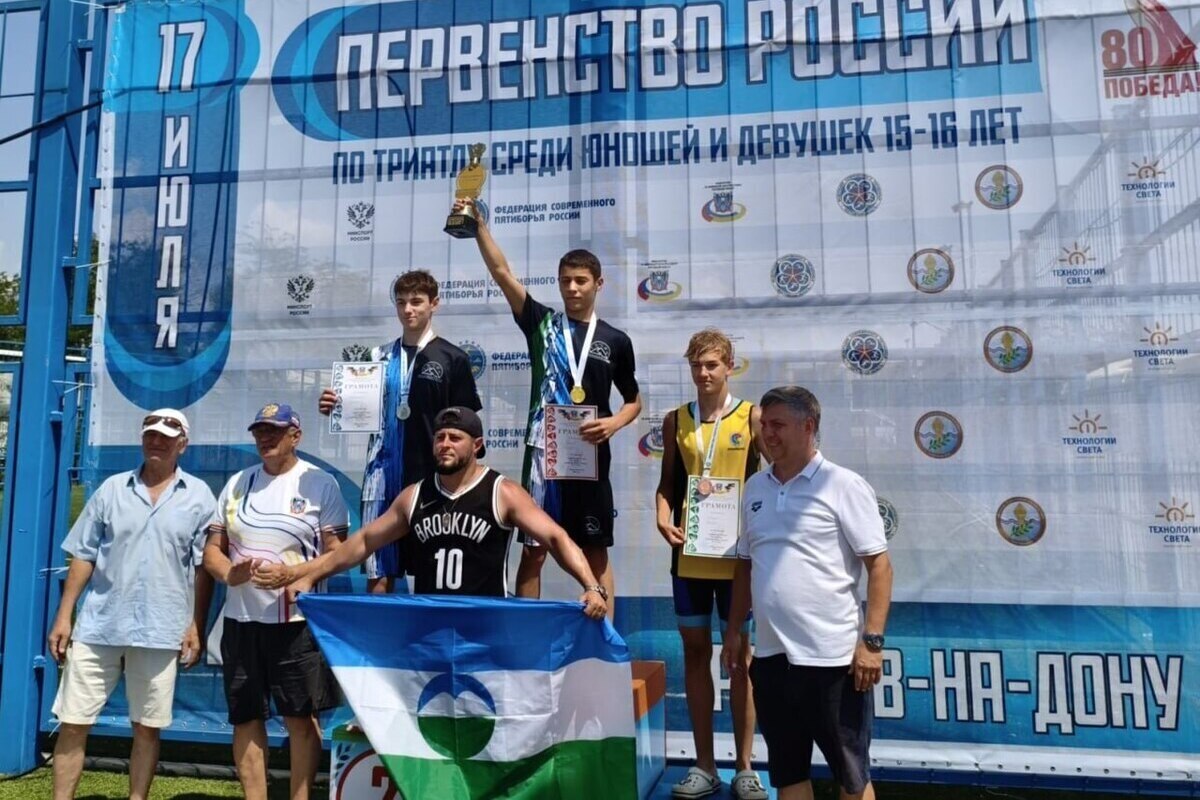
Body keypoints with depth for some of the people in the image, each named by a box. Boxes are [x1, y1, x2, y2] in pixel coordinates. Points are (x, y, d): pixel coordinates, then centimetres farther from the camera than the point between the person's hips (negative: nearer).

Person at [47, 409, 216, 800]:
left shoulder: (198, 496, 1)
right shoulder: (112, 488, 6)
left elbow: (204, 567, 1)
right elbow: (83, 556, 7)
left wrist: (196, 625, -3)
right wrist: (63, 616, 3)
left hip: (161, 630, -1)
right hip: (99, 624, 2)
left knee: (147, 728, 9)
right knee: (72, 723, 6)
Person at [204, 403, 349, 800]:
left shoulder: (319, 483, -2)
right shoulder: (237, 483, 11)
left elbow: (337, 551, -5)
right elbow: (213, 549, 11)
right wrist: (228, 572, -12)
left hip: (298, 621, -4)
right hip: (242, 618, 5)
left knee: (301, 716, 3)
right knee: (246, 718, 10)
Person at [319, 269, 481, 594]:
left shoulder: (453, 359, 1)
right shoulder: (380, 357, 11)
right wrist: (334, 407, -4)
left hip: (432, 478, -3)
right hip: (383, 476, 3)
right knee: (379, 573, 5)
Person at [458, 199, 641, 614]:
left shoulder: (616, 341, 7)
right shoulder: (542, 323, 6)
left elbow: (634, 401, 14)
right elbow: (502, 272, -3)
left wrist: (613, 422, -6)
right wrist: (479, 224, -13)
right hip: (542, 452, 0)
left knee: (596, 553, 6)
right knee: (532, 551, 4)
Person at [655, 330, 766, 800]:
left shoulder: (751, 417, -2)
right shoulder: (676, 421, 7)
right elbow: (667, 484, 10)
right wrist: (663, 519, -9)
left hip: (738, 553, -2)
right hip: (689, 553, 3)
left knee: (740, 653, 8)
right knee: (695, 651, 9)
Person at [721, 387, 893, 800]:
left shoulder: (844, 485, -8)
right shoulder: (755, 488, 9)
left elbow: (879, 565, -10)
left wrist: (872, 641, -16)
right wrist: (734, 630, 14)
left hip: (832, 656, -6)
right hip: (771, 655, 6)